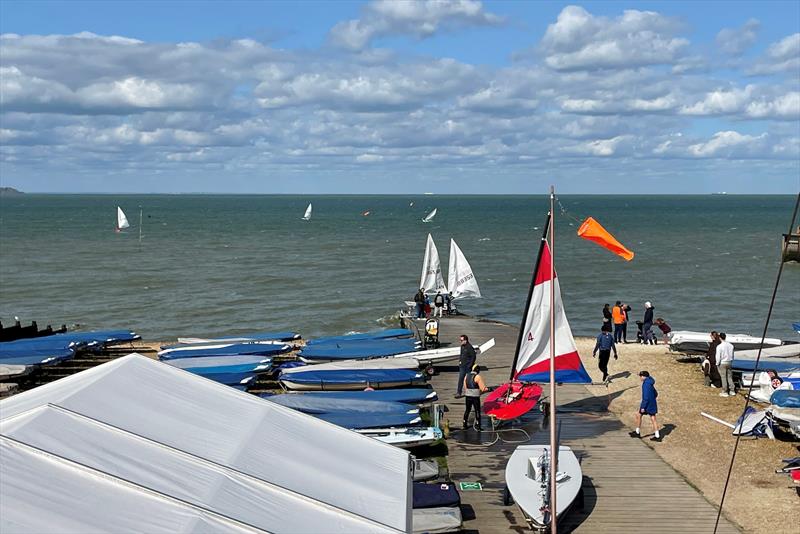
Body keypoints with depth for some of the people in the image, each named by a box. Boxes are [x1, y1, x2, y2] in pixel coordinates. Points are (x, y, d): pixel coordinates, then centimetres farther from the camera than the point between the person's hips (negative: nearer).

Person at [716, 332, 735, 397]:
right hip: (729, 362, 6)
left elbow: (718, 356, -15)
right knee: (729, 377, 13)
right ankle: (732, 391, 16)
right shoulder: (730, 345, 2)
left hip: (722, 363, -6)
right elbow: (732, 355, 10)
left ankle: (725, 392, 4)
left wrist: (717, 364, -3)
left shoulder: (719, 346, -16)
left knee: (723, 378, 0)